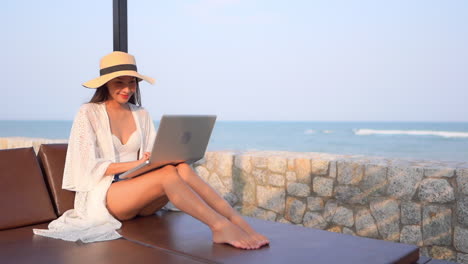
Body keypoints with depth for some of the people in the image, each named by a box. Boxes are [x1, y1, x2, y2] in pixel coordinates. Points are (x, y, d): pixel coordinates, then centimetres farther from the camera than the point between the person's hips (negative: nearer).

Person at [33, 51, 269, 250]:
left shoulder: (141, 115, 13)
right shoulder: (89, 113, 0)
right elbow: (89, 167, -9)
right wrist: (136, 164, -21)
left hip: (139, 195, 4)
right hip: (100, 196, -4)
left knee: (182, 169, -28)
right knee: (169, 174, -33)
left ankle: (237, 221, -37)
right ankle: (220, 226, -40)